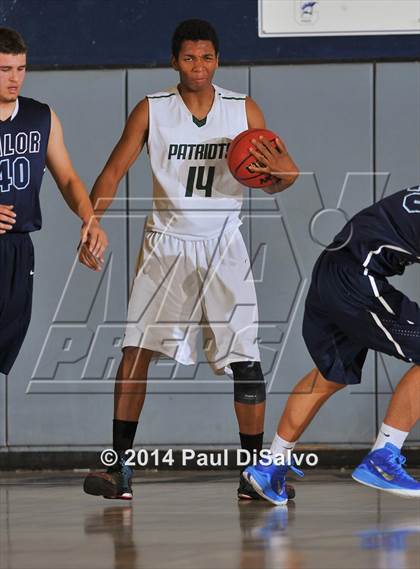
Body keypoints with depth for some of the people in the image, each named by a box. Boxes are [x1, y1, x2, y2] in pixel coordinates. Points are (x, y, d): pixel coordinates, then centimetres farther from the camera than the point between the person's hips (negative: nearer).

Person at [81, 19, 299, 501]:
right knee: (135, 349, -12)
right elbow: (113, 173, -3)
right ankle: (118, 468, -8)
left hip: (223, 248, 1)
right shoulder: (151, 111, -4)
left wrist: (281, 171, -20)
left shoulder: (244, 111, -1)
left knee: (245, 359, -6)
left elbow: (272, 183, 5)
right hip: (166, 243, 0)